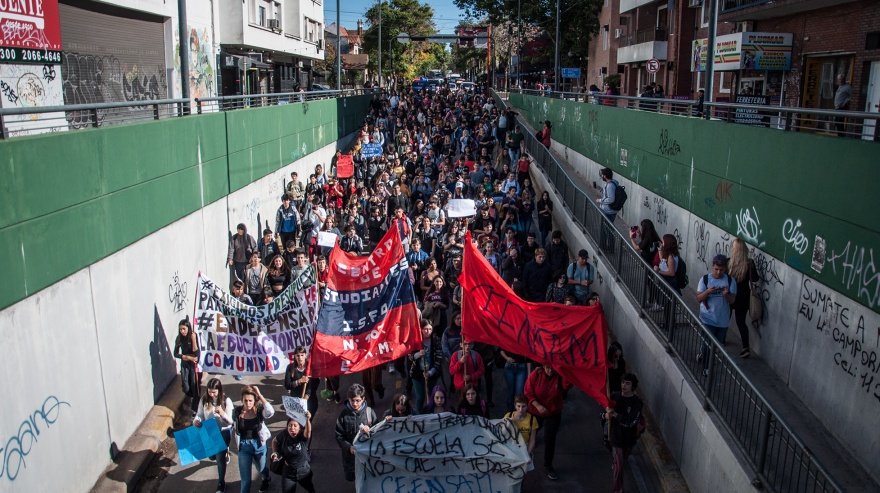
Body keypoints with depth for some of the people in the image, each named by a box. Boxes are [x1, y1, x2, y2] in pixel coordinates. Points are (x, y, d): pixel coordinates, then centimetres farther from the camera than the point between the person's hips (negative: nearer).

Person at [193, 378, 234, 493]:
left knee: (220, 458, 2)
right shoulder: (204, 400, -12)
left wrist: (222, 413, -38)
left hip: (223, 432, -4)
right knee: (212, 455, 21)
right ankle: (224, 453, 58)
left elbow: (231, 421, -20)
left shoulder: (226, 401, -21)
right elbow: (200, 414, -3)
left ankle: (221, 483, 23)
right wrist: (196, 421, -26)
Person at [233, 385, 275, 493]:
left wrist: (259, 395, -39)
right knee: (245, 478, 5)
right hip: (243, 446, 0)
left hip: (259, 445, 0)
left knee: (261, 468, 29)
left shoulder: (260, 410, -19)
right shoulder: (237, 411, -14)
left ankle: (266, 479, 63)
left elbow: (271, 412, -43)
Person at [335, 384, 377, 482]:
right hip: (350, 454, 1)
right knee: (351, 478, 19)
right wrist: (349, 447, -22)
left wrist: (370, 431, -26)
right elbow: (339, 436, -7)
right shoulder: (344, 414, -12)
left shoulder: (369, 412, -12)